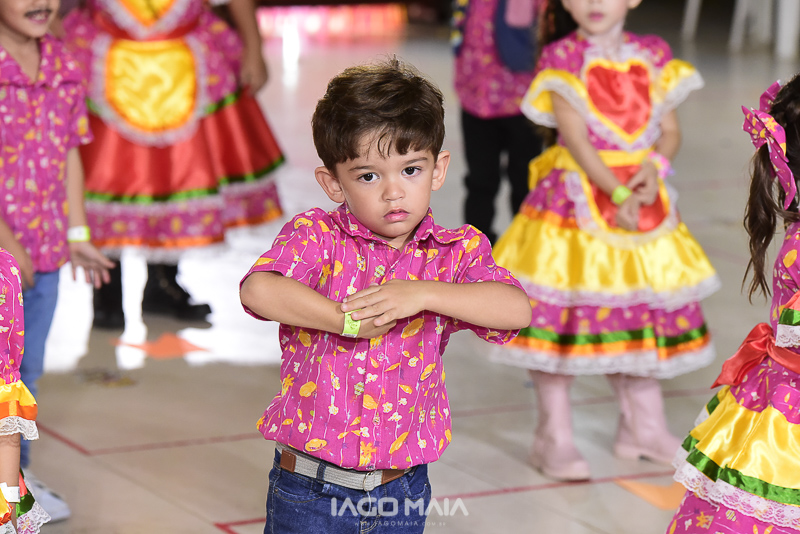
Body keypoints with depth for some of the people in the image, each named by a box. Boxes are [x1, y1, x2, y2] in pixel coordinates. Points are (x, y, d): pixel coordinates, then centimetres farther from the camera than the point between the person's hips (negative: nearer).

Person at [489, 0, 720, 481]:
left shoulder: (653, 54, 5)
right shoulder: (561, 57, -8)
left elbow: (670, 129, 5)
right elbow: (576, 138, -15)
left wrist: (655, 167, -16)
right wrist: (617, 194, -23)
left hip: (644, 196, 4)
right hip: (577, 197, -4)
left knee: (644, 311, 12)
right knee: (562, 313, -3)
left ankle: (644, 426, 28)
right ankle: (555, 438, 7)